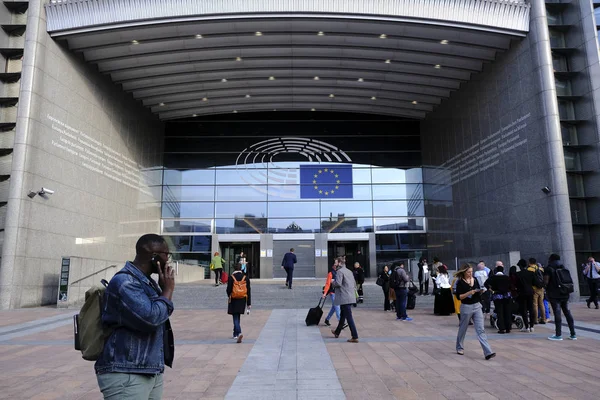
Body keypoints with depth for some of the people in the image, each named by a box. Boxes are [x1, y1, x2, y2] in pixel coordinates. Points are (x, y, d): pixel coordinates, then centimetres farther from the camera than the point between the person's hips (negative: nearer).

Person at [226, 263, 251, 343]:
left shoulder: (231, 277, -10)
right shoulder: (245, 277, 0)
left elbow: (228, 290, -9)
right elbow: (248, 291, 0)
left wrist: (229, 297, 14)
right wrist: (249, 303, 4)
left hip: (234, 300, -3)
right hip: (242, 300, 4)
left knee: (235, 318, -1)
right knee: (238, 318, 18)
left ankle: (239, 333, -20)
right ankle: (235, 334, 28)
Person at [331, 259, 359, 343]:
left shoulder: (339, 271, -11)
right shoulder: (350, 271, 16)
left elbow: (338, 283, -21)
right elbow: (354, 284, 19)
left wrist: (333, 282, -2)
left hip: (344, 298, -9)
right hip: (350, 297, 9)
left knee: (349, 317, -7)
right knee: (343, 315, 21)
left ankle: (355, 337, -6)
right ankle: (337, 332, 37)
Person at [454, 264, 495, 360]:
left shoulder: (475, 280, 6)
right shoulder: (460, 282, -9)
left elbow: (478, 292, 15)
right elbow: (459, 296, -14)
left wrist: (481, 291, -7)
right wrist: (469, 293, -25)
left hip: (477, 306, 4)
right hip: (466, 307, -4)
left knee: (481, 329, -4)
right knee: (463, 328, 13)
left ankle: (488, 352, -9)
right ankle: (459, 348, 33)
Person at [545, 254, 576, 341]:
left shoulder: (549, 268, -7)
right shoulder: (563, 268, 12)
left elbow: (546, 281, -13)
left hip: (554, 295, -6)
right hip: (564, 294, 6)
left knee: (557, 313, -5)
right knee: (567, 313, 10)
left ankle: (558, 335, -2)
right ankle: (573, 334, 13)